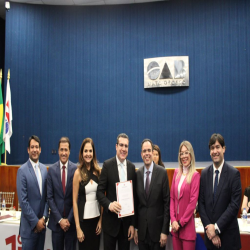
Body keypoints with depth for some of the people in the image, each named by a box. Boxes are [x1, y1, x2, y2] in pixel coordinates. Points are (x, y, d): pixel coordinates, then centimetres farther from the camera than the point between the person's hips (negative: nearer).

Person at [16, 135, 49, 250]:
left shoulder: (44, 168, 7)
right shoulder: (22, 170, -11)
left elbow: (47, 195, 9)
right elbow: (23, 201, -14)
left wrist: (44, 217, -1)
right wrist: (35, 221, -12)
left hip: (41, 223, 5)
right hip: (29, 225, -5)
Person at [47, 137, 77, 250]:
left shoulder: (76, 169, -7)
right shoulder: (51, 170, -1)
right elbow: (50, 197, -1)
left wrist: (69, 219, -7)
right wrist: (60, 219, -7)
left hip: (71, 220, -1)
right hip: (56, 220, 1)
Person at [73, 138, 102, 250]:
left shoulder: (98, 171, 2)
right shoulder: (78, 172, -8)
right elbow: (74, 201, -8)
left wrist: (101, 219, 3)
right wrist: (78, 227, -10)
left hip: (97, 217, 4)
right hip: (84, 218, -4)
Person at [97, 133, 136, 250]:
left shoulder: (132, 167, 4)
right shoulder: (107, 165, -5)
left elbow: (134, 196, 5)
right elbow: (100, 191, -5)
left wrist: (132, 224, 4)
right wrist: (109, 204, -24)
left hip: (127, 220, 3)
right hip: (110, 220, -3)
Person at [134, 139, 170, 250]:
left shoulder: (162, 173, -8)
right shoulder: (137, 174, 1)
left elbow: (167, 203, -7)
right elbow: (136, 203, 6)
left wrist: (165, 231, -8)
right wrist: (135, 228, 7)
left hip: (157, 228, -3)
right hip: (141, 229, 3)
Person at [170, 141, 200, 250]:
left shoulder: (195, 175, -8)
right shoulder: (176, 172, 8)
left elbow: (193, 202, -10)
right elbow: (172, 197, 7)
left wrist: (181, 222, -9)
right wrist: (173, 220, -3)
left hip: (187, 224, -4)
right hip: (175, 224, 5)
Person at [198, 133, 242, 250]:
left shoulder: (234, 173, -9)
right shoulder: (204, 173, 3)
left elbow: (234, 205, -12)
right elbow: (201, 202, 3)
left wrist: (217, 227, -13)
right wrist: (209, 226, -7)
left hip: (228, 234, -3)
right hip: (210, 233, 3)